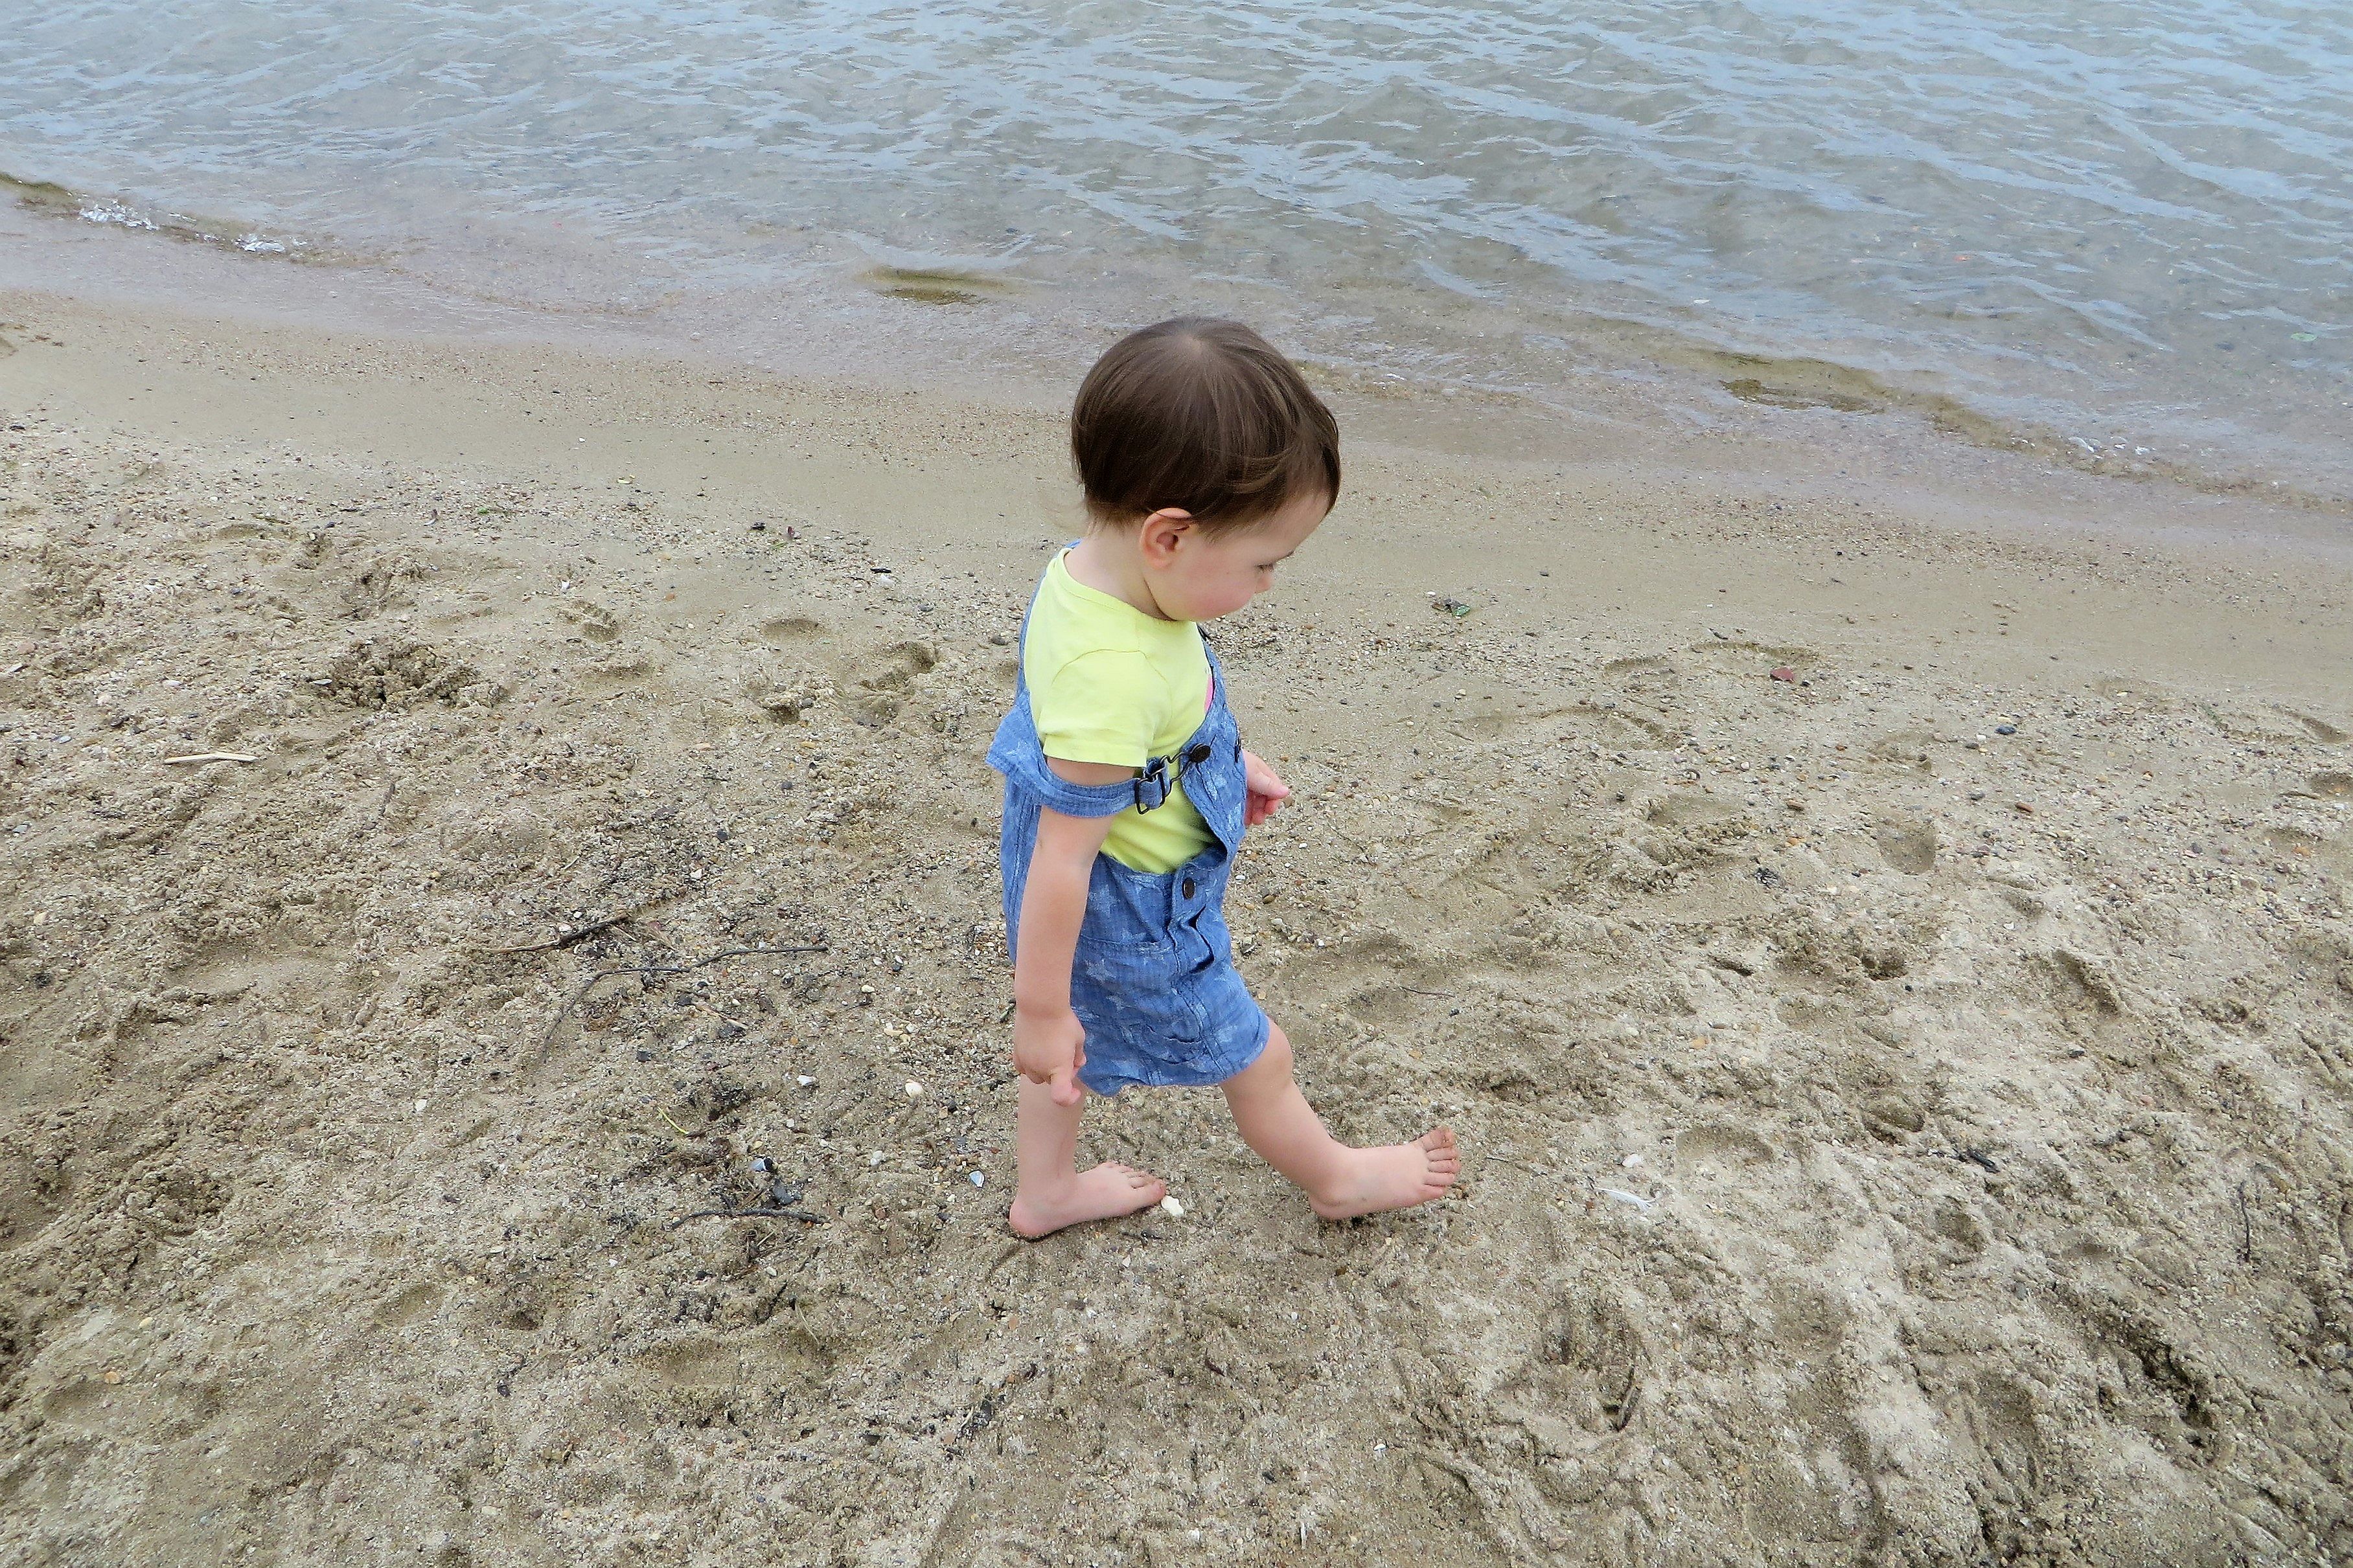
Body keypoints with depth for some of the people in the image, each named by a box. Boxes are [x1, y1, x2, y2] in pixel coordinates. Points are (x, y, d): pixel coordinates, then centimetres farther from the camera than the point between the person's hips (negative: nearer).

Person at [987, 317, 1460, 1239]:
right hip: (1128, 927, -8)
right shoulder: (1113, 679, -40)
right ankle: (1337, 1180, 44)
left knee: (1085, 1046, 29)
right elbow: (1061, 862, -31)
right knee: (1254, 1059, 17)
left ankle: (1045, 1194, 52)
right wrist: (1041, 1008, -20)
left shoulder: (1088, 570, -12)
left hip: (1111, 900, 8)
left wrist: (1230, 763, 19)